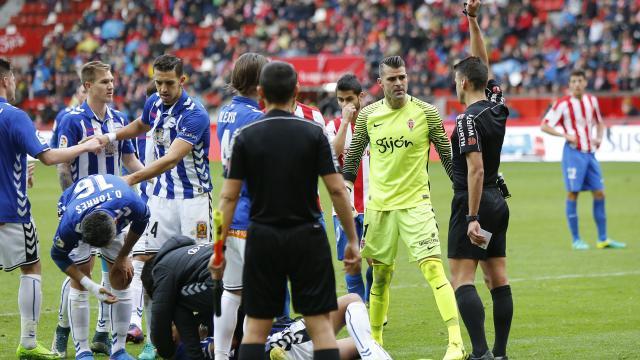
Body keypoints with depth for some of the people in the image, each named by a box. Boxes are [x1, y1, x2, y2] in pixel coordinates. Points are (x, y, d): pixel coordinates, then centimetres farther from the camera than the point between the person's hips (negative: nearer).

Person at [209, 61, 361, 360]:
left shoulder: (245, 136, -1)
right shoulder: (314, 133, -4)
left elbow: (228, 197, -3)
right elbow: (337, 190, -7)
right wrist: (353, 240, 0)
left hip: (262, 238, 1)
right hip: (307, 237, -1)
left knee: (256, 326, 8)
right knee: (320, 324, 1)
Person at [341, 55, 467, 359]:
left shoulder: (426, 113, -4)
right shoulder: (368, 115, 2)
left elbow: (446, 153, 4)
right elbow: (354, 151, 17)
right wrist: (347, 180, 7)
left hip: (415, 202, -3)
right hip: (379, 204, 3)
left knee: (432, 267, -16)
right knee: (380, 273, 11)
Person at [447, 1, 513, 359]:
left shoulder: (469, 119, -16)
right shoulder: (496, 104, 5)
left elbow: (476, 169, -23)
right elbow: (483, 63, 18)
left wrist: (472, 218, -24)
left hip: (473, 202, -8)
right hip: (498, 202, 8)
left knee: (462, 280, -10)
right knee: (498, 279, 8)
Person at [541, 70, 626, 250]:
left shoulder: (592, 101, 9)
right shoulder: (563, 104, -6)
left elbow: (599, 122, 25)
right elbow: (544, 125, -6)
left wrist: (599, 137, 5)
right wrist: (565, 135, -18)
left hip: (590, 153, 5)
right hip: (573, 153, -5)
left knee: (599, 193, 3)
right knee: (573, 193, -6)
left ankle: (603, 239, 9)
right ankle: (576, 239, 1)